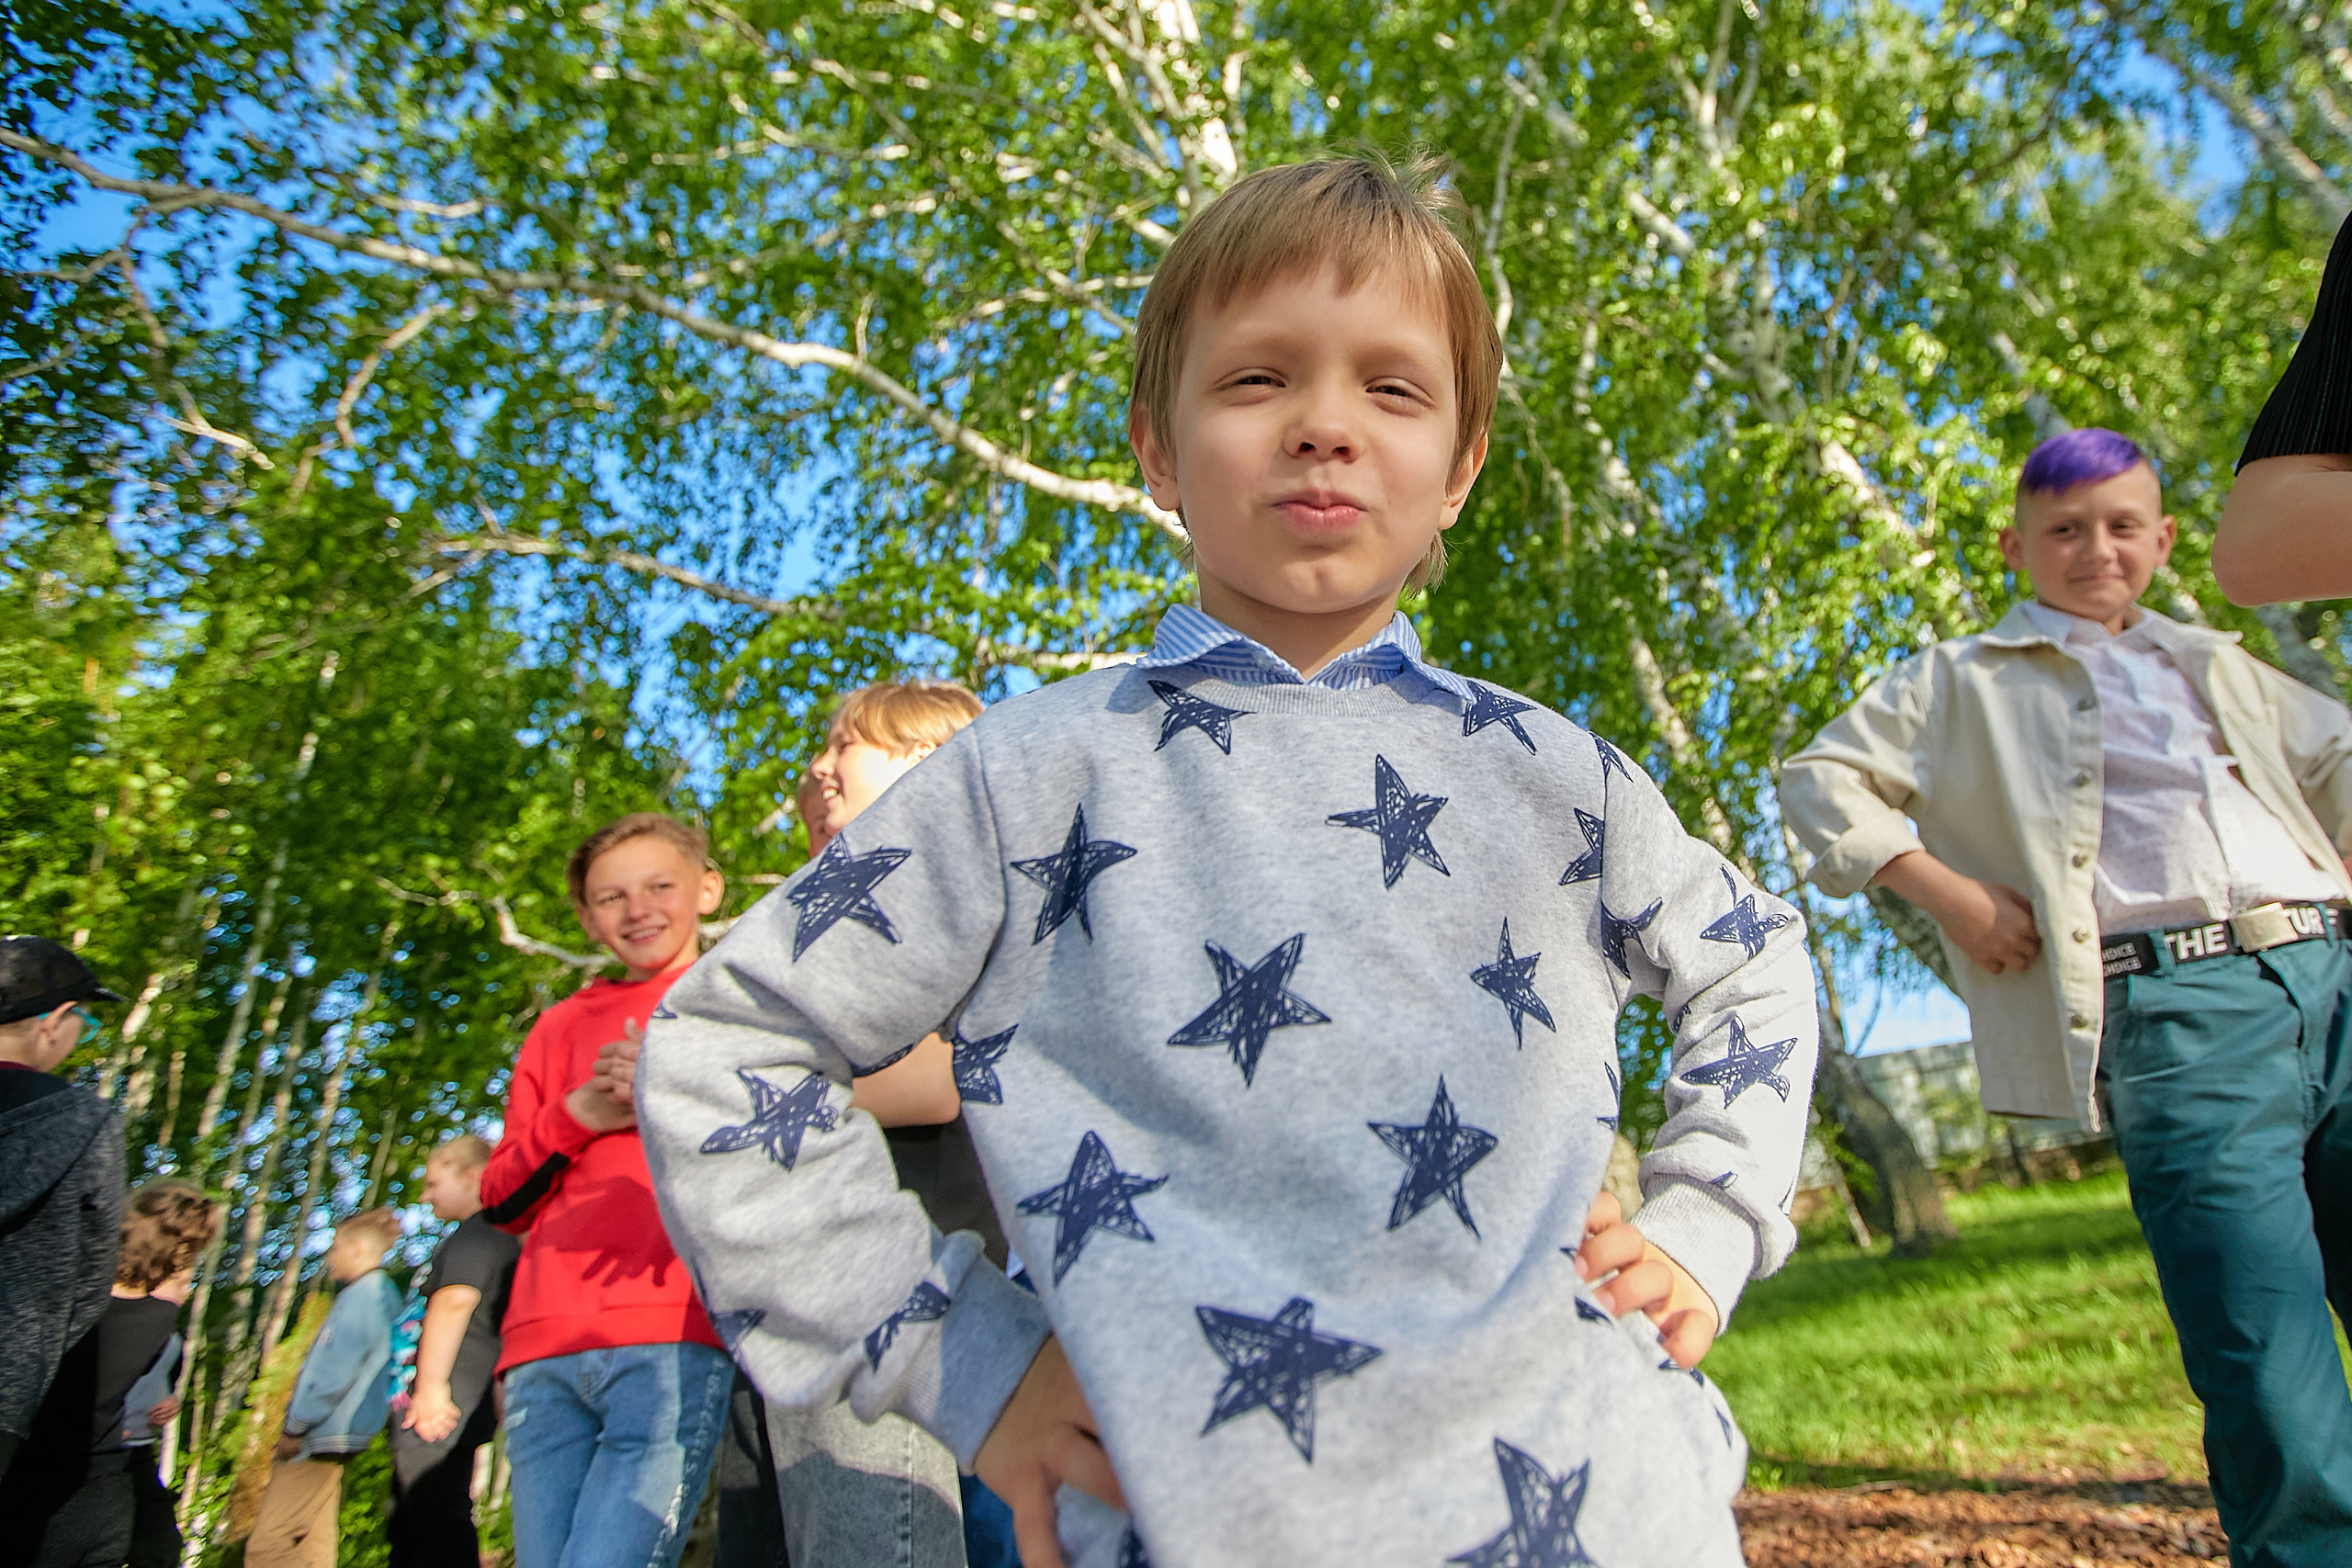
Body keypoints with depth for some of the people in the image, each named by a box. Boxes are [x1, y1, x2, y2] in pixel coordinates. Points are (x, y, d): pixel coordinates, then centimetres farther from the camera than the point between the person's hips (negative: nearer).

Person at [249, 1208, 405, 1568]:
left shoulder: (363, 1295, -14)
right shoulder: (377, 1294, 18)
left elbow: (335, 1373, -21)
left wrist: (294, 1427, -12)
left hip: (317, 1442, -10)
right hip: (324, 1441, 10)